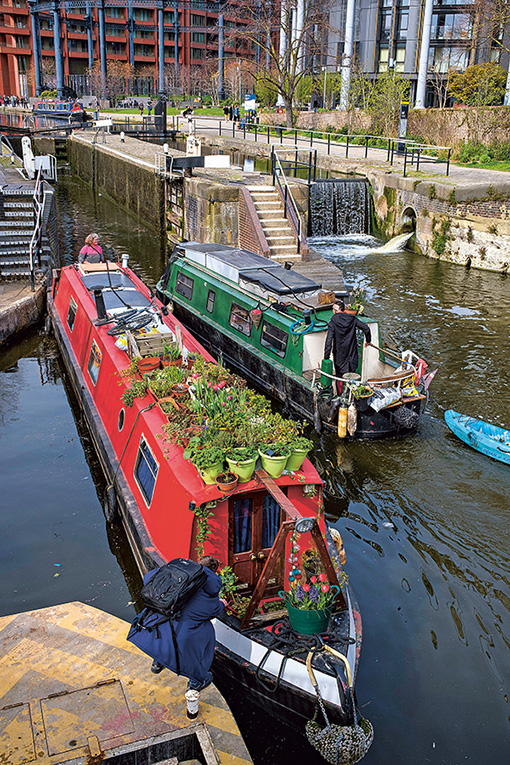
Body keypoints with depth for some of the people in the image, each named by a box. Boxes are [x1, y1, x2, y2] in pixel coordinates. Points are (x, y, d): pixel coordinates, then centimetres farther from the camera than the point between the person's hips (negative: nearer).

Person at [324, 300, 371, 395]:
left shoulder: (333, 323, -15)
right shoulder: (352, 319, -5)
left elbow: (329, 341, -21)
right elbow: (366, 328, -4)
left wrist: (326, 357, -17)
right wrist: (368, 340, 14)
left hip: (340, 355, -3)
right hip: (352, 354, 3)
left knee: (339, 377, 11)